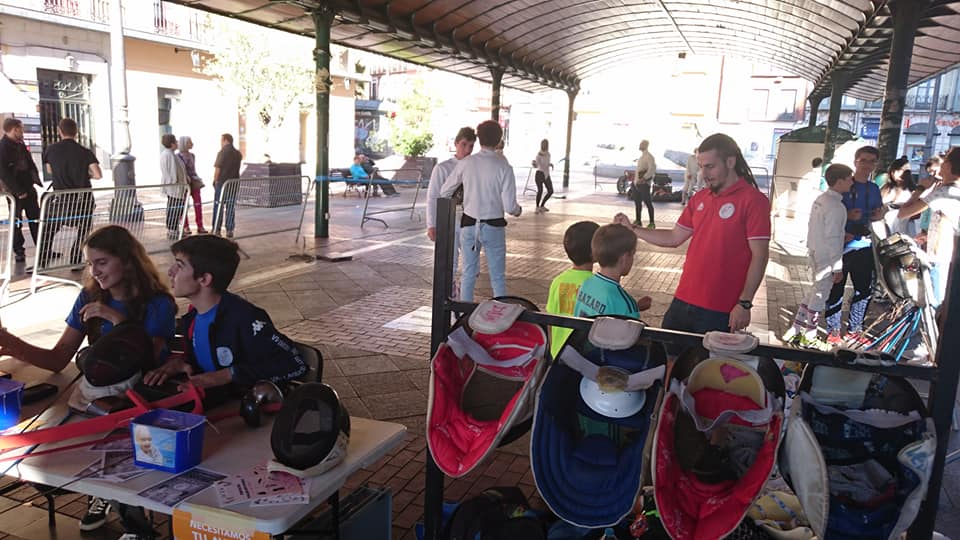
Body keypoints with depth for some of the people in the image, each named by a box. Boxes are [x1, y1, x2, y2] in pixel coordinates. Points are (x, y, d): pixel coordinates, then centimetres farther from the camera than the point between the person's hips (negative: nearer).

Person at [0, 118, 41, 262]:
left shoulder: (21, 145, 11)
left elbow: (30, 164, 18)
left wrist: (36, 180, 6)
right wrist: (18, 191, -18)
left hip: (28, 188, 7)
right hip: (15, 192, -7)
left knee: (36, 219, 9)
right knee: (16, 222, 3)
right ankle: (19, 252, 11)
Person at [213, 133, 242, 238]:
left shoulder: (222, 152, -11)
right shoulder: (238, 154, 8)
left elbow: (217, 169, -11)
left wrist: (215, 180, 1)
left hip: (222, 182, -5)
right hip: (234, 183, 5)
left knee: (218, 207, 3)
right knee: (231, 207, 9)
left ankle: (216, 230, 4)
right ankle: (230, 230, 7)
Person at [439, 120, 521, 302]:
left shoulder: (465, 163, -4)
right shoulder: (504, 167, -13)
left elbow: (445, 192, 6)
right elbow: (509, 206, -14)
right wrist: (518, 210, 10)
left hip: (469, 225, 3)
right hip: (493, 227, -3)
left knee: (468, 274, 15)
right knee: (498, 278, 8)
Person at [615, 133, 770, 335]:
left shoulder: (753, 200, -10)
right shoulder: (699, 198, 11)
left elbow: (759, 256, -13)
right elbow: (674, 238, 16)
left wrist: (744, 303, -17)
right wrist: (633, 229, 9)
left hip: (719, 311, -6)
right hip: (682, 302, 6)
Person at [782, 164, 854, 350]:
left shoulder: (820, 199, 8)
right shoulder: (836, 207, -20)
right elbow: (833, 238, -21)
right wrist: (838, 266, -17)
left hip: (815, 253, 9)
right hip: (827, 258, -9)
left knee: (815, 292, 18)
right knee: (819, 296, 3)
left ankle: (795, 331, 21)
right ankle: (808, 338, 13)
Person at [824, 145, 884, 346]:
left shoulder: (874, 189, 11)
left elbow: (879, 212, 23)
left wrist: (879, 214, 0)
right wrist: (847, 216, -23)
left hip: (864, 245, 7)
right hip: (840, 244, -7)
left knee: (865, 289, 14)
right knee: (836, 289, -1)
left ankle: (855, 329, 28)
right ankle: (833, 331, 10)